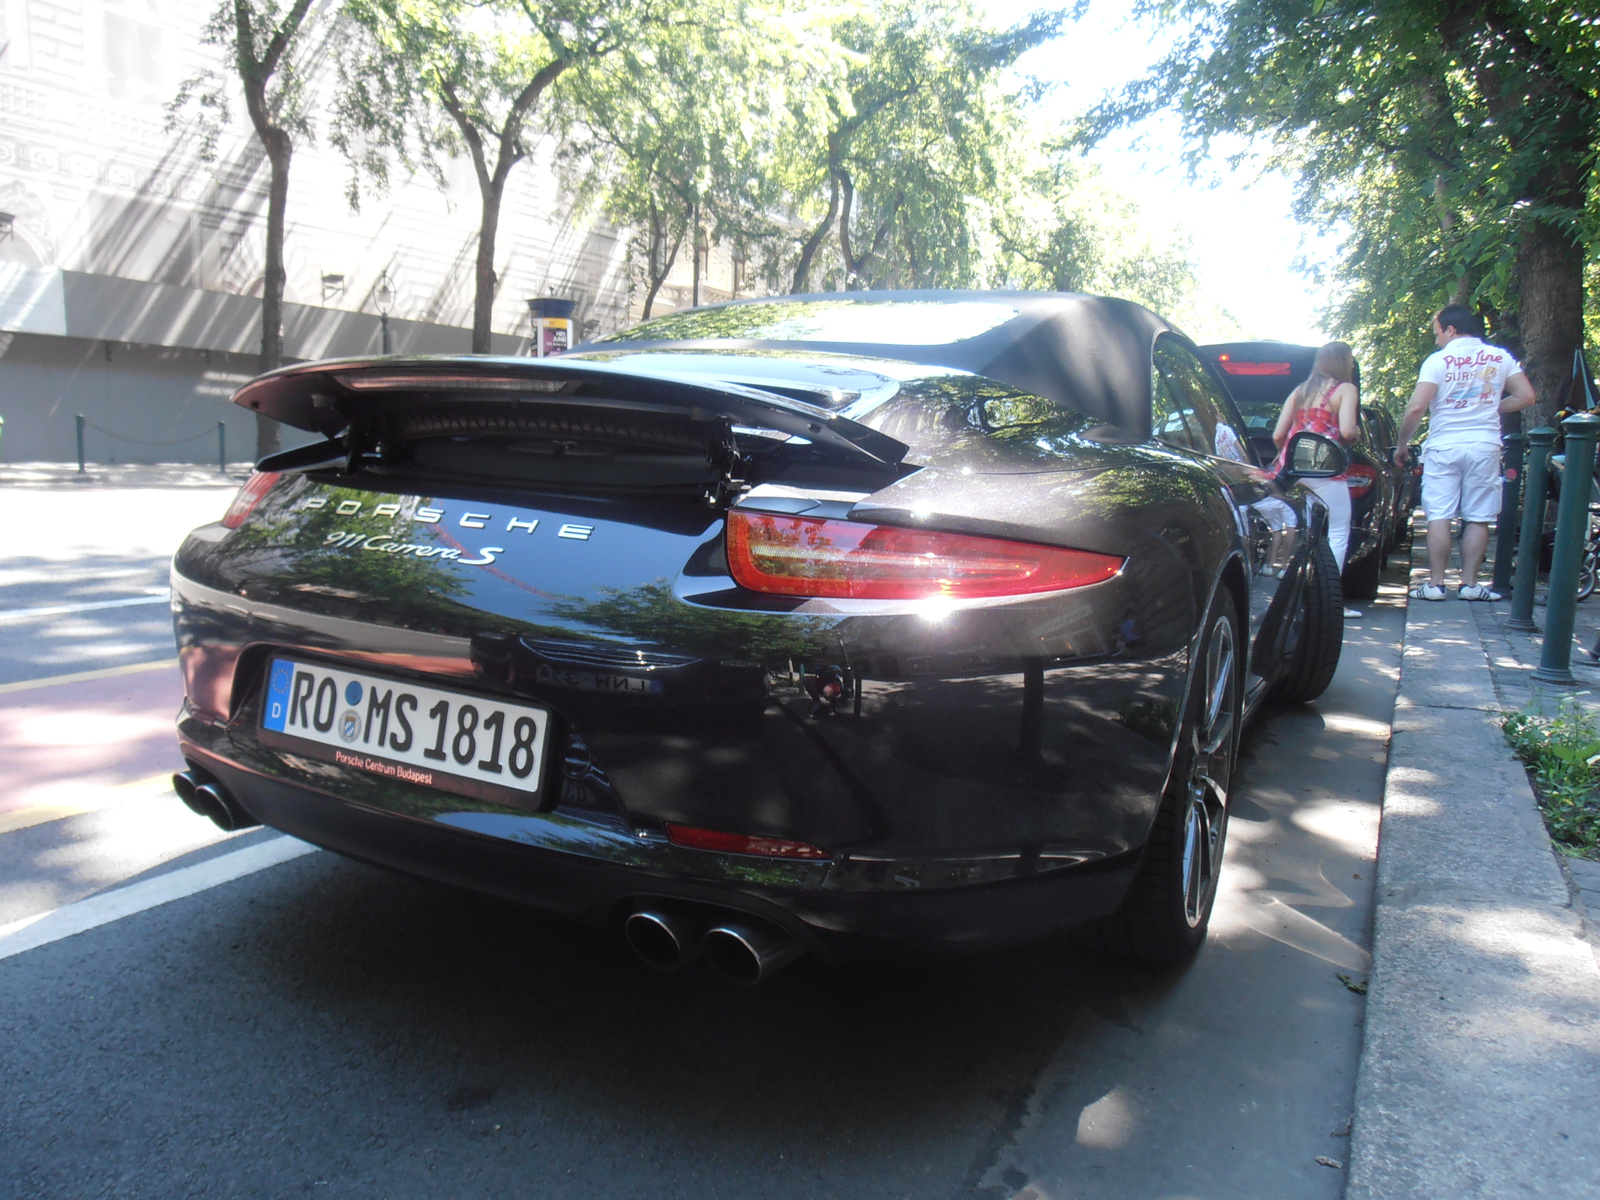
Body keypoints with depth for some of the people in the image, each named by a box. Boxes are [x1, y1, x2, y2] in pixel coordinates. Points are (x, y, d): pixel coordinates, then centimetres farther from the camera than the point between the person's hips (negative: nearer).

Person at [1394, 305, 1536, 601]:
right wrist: (1491, 408, 19)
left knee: (1439, 517, 1)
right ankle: (1469, 584, 7)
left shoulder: (1438, 360, -4)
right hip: (1485, 446, 3)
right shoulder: (1500, 358, 7)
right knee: (1478, 520, 6)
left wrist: (1402, 444, -2)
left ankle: (1435, 584, 1)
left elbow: (1416, 407, -12)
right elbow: (1526, 396, 7)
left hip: (1443, 446, -2)